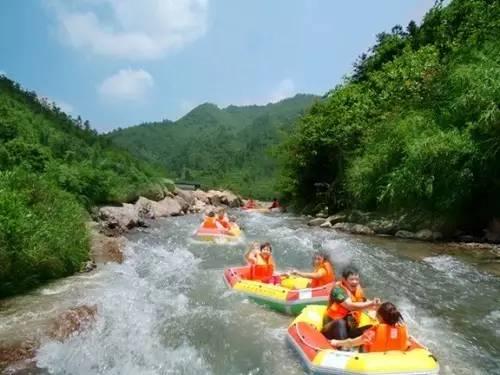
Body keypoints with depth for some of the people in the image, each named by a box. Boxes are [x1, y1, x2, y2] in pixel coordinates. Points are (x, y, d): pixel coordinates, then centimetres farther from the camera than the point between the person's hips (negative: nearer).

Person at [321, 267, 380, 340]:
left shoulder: (358, 289, 3)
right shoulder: (337, 289, -20)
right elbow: (350, 306, -32)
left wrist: (374, 303, -13)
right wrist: (370, 304, -36)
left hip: (349, 329, 7)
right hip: (334, 328, -6)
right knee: (340, 323, -38)